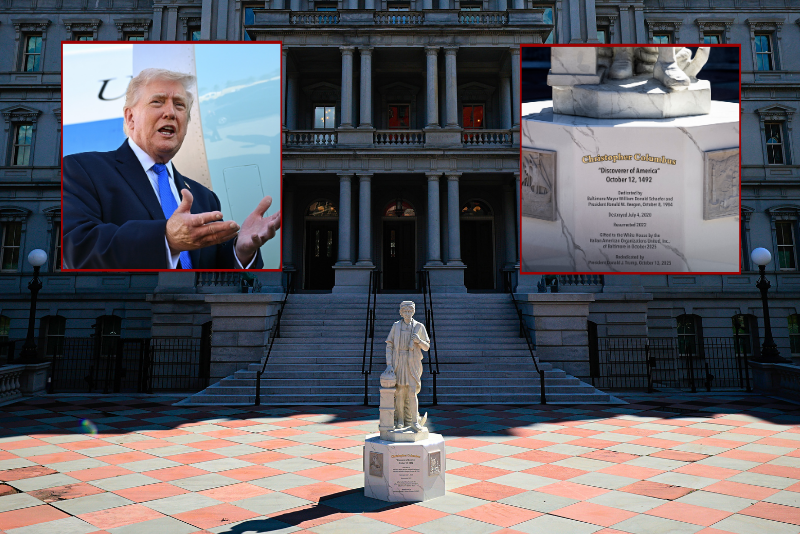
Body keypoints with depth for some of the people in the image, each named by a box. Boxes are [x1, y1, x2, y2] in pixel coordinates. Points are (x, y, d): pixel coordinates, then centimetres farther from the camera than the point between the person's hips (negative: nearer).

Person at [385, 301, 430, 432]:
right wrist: (389, 364, -6)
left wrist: (419, 341, -15)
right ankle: (400, 420, 13)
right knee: (399, 392, 1)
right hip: (398, 362, 1)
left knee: (412, 393, -7)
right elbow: (389, 346, 3)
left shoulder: (419, 326, 4)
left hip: (412, 363, 0)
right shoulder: (396, 326, 5)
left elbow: (427, 347, 7)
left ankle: (414, 422, 1)